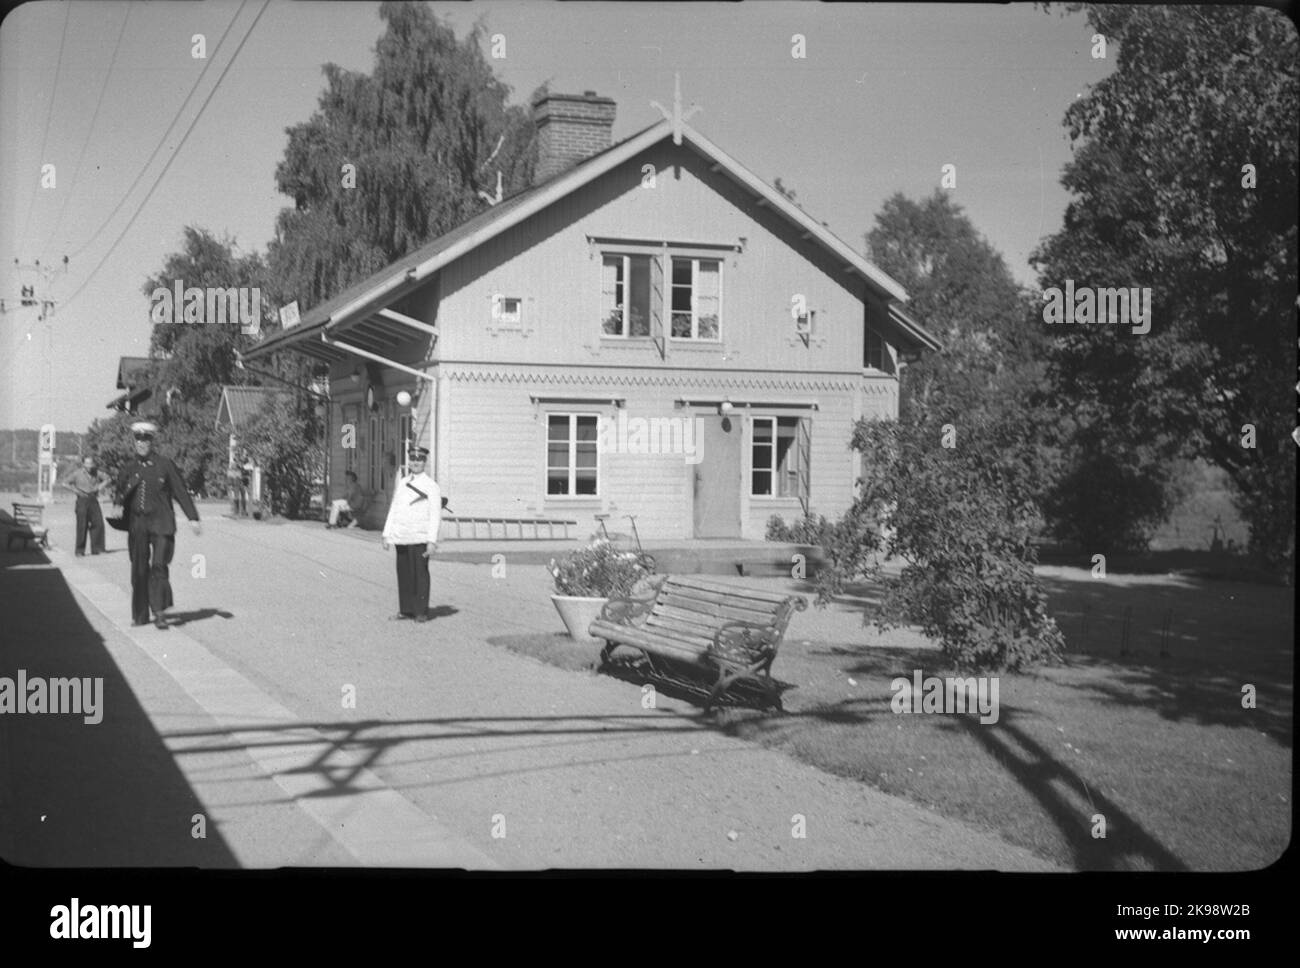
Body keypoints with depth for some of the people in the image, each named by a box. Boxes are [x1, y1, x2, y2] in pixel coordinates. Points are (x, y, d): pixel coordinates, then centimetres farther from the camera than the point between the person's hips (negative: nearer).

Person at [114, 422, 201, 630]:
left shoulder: (164, 465, 1)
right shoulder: (129, 469, 10)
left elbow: (181, 492, 1)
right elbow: (121, 497, 18)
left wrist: (193, 518, -4)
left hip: (161, 523, -3)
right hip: (137, 525, 3)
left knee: (159, 566, -14)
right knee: (139, 570, 6)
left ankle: (160, 612, -8)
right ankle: (140, 615, 16)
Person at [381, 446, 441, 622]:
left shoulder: (431, 486, -2)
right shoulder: (400, 484, 15)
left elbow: (435, 515, -6)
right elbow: (393, 510, 19)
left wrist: (432, 541, -14)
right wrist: (386, 534, 13)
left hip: (420, 538, -5)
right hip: (401, 538, 5)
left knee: (420, 573, -4)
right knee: (403, 573, 6)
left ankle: (421, 612, 1)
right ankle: (405, 610, 13)